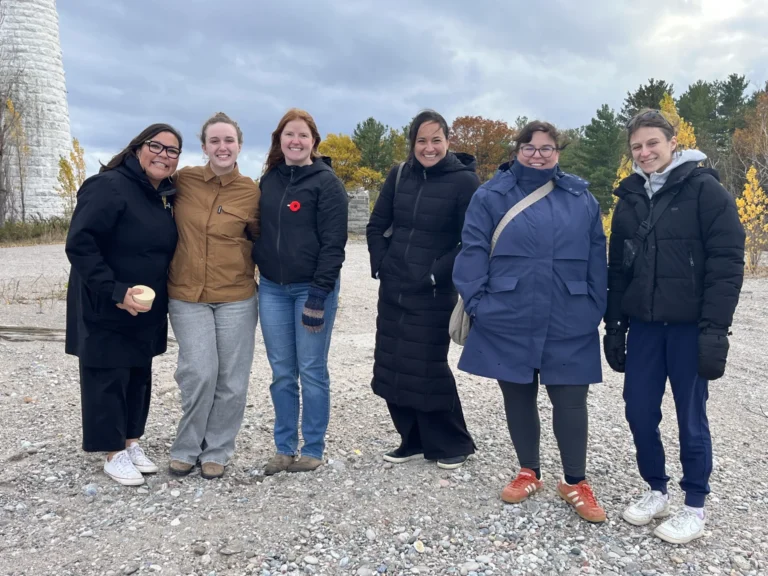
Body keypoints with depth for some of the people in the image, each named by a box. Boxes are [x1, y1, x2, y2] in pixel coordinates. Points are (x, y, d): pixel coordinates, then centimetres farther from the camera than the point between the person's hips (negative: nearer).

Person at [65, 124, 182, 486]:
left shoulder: (161, 197, 8)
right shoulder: (108, 187, -17)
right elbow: (79, 245, -23)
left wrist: (160, 299, 9)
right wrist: (114, 292, -28)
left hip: (145, 311, 8)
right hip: (105, 310, -8)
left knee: (138, 377, 16)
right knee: (107, 379, 4)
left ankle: (131, 443, 31)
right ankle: (114, 454, 17)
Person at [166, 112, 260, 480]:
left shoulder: (251, 192, -3)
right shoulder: (183, 180, 0)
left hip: (236, 297, 0)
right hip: (187, 296, 0)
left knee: (232, 379, 5)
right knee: (199, 374, -6)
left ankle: (216, 451, 25)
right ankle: (186, 448, 18)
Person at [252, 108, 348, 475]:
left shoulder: (326, 182, -6)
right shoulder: (269, 179, 12)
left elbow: (333, 243, -11)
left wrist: (319, 294, -17)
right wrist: (257, 270, 10)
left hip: (312, 289, -5)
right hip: (272, 289, 5)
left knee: (312, 371, 3)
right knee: (282, 373, 9)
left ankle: (313, 450, 16)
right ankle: (284, 448, 21)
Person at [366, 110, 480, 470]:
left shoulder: (464, 181, -9)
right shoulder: (399, 175, 5)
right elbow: (376, 225, 13)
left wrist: (435, 275, -14)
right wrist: (381, 265, 4)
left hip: (434, 294, -5)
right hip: (392, 289, 6)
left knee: (426, 368, -2)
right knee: (392, 366, 9)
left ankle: (453, 444, 20)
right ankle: (414, 440, 26)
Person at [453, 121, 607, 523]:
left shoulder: (580, 197, 7)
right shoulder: (491, 195, 0)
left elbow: (596, 256, 9)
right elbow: (473, 251, -2)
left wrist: (596, 308, 4)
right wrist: (475, 303, -9)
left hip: (568, 324, 1)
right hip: (509, 321, -1)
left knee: (570, 401, 5)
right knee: (518, 397, 12)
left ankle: (575, 483, 23)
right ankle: (528, 473, 31)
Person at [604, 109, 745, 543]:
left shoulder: (705, 190, -6)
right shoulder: (630, 198, 10)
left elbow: (728, 263, -11)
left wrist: (715, 328, -17)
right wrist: (615, 325, 9)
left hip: (690, 327, -5)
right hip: (644, 325, 5)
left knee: (691, 417, 5)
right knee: (639, 412, 8)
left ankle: (696, 507, 22)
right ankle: (657, 491, 29)